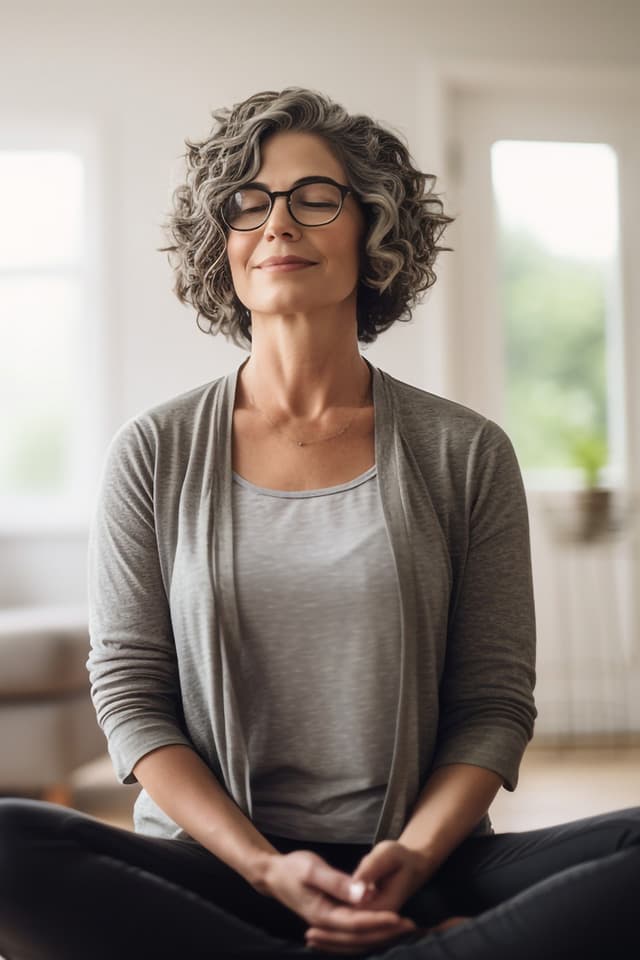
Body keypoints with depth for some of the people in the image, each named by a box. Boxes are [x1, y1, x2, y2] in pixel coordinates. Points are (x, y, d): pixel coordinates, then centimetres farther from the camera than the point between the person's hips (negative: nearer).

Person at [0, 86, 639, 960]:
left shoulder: (468, 454, 5)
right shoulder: (154, 454, 5)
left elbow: (494, 704, 4)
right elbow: (130, 693, 1)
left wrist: (414, 854, -15)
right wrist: (266, 868, -13)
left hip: (425, 874, -1)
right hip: (211, 869, 1)